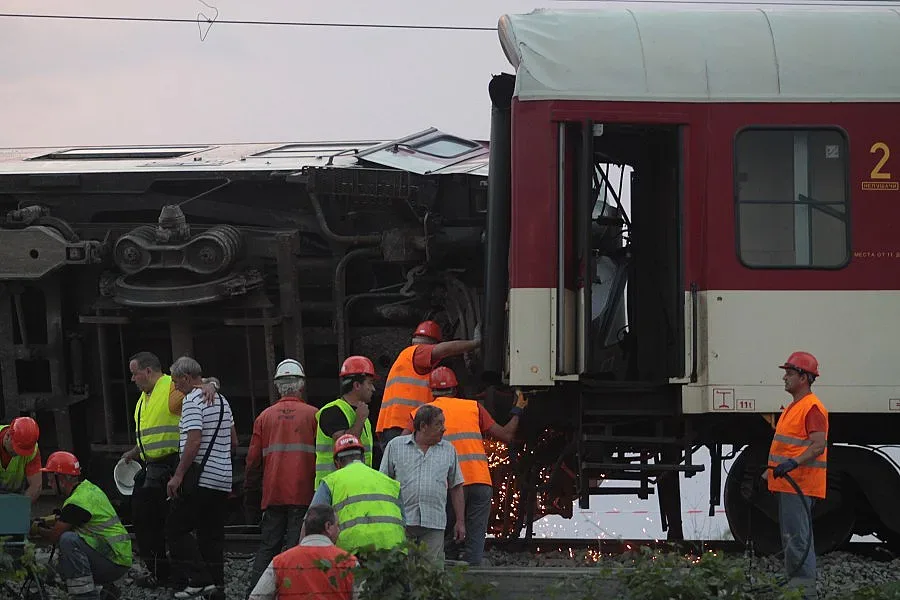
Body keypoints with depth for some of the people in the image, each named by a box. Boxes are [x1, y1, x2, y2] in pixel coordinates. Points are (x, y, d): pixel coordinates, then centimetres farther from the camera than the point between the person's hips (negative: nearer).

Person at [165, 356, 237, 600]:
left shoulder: (192, 401, -11)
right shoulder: (221, 400, 17)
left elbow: (194, 441, -20)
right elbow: (234, 441, 22)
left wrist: (178, 476, -19)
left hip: (201, 477, -9)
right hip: (223, 479, 9)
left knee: (175, 528, -4)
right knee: (212, 533, 11)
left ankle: (199, 580, -12)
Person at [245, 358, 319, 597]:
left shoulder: (265, 417, 7)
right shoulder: (313, 415, 0)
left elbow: (253, 460, 9)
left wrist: (250, 494, 17)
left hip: (273, 495, 3)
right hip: (303, 495, -2)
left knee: (267, 546, 8)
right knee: (297, 547, -3)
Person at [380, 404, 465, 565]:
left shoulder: (449, 450, 14)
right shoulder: (395, 446, 7)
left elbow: (456, 487, 15)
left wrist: (460, 521, 9)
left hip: (434, 522, 2)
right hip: (401, 521, -1)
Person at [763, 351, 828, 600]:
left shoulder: (812, 407, -13)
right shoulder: (793, 407, 21)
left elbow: (819, 445, -24)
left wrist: (793, 463, -35)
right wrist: (768, 473, 27)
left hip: (800, 485, -11)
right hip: (788, 484, 11)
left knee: (797, 538, -13)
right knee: (791, 539, 13)